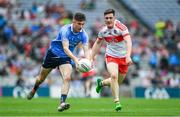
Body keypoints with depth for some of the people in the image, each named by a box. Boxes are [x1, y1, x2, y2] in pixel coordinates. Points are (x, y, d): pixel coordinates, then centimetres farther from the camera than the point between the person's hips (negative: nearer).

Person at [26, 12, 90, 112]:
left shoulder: (83, 35, -14)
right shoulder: (65, 30, -26)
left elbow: (86, 50, -19)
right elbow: (65, 48, -34)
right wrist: (75, 59, -50)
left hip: (66, 58, 2)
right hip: (53, 54, -2)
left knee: (67, 78, -25)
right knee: (41, 77, 16)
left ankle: (62, 103, -28)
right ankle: (33, 90, 48)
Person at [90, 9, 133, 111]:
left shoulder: (121, 27, -20)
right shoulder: (103, 31, -5)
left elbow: (128, 42, -32)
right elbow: (98, 43, 13)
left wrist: (128, 56, -47)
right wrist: (92, 58, 12)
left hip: (123, 57, -1)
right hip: (111, 56, 1)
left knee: (118, 82, 11)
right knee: (114, 76, -26)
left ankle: (101, 83, 42)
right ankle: (117, 102, -21)